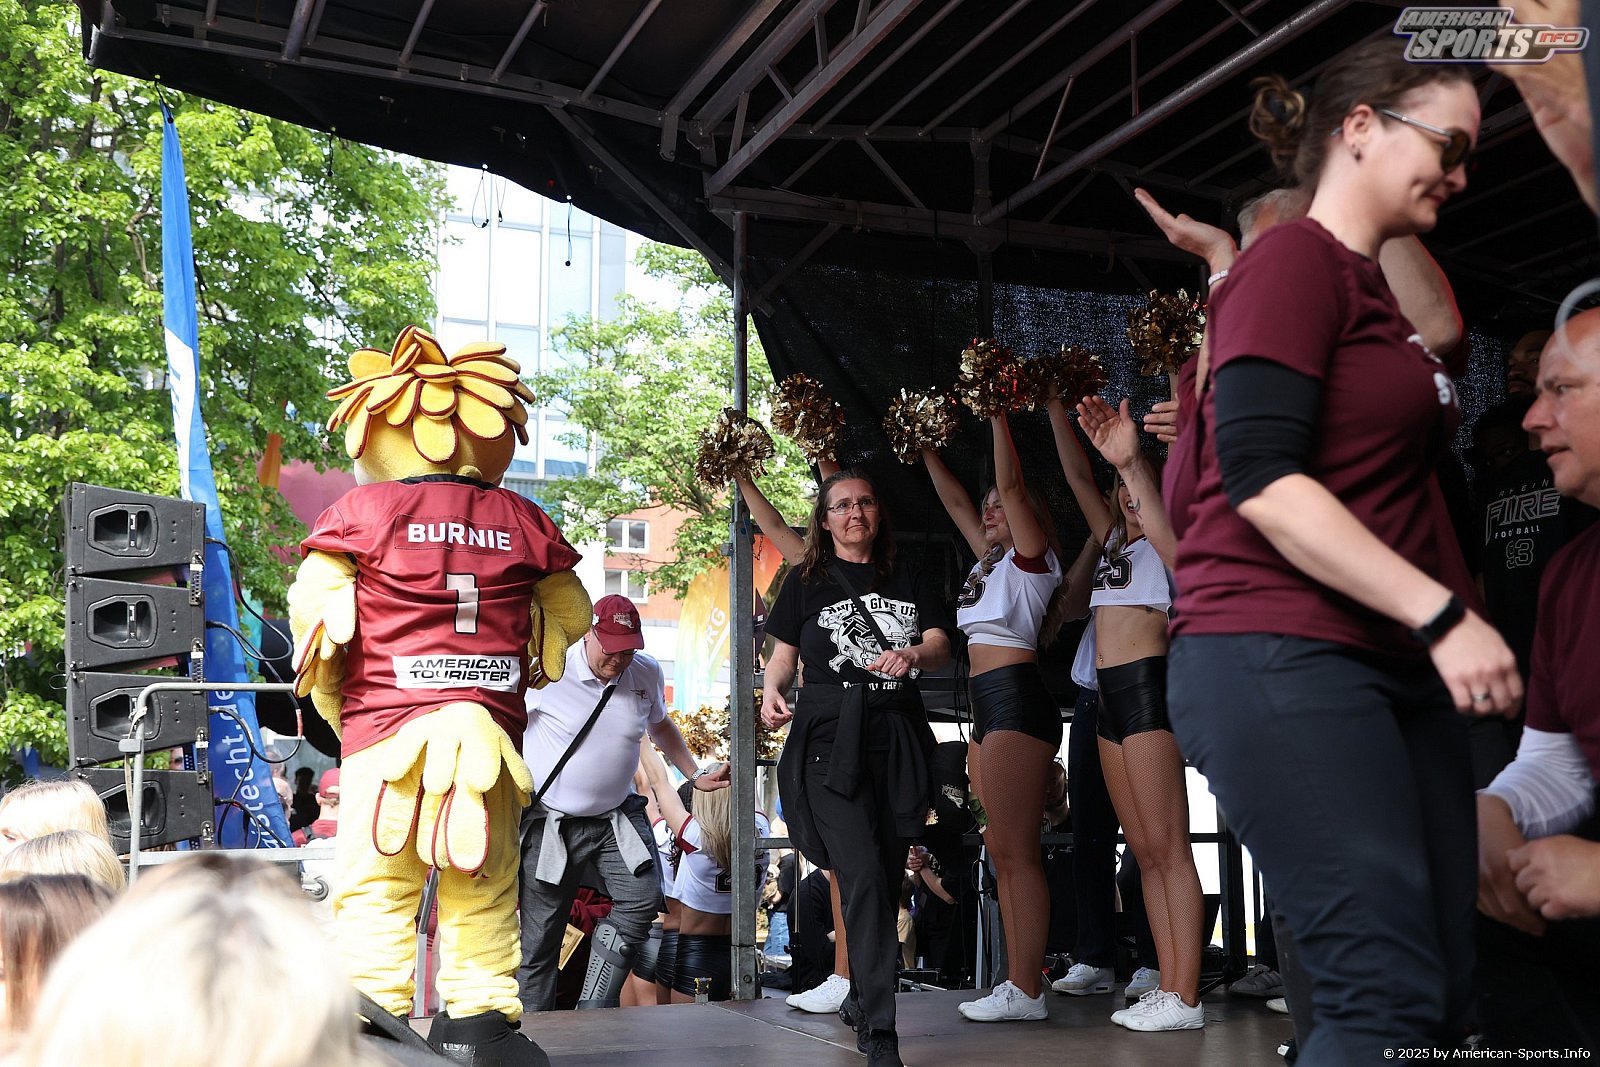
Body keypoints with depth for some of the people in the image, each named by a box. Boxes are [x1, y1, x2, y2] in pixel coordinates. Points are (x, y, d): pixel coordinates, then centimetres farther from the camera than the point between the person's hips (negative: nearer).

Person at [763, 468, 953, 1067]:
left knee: (888, 875, 6)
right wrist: (772, 691, -10)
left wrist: (912, 654, -15)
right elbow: (784, 653, 12)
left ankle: (861, 995, 27)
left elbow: (941, 643, 8)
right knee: (863, 875, -16)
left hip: (896, 736, 3)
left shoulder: (908, 582, 18)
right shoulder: (807, 582, 12)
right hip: (830, 733, -3)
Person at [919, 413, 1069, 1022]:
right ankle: (1019, 981, 10)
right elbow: (956, 500, 29)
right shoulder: (992, 560, 22)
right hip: (987, 707, 9)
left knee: (1016, 852, -11)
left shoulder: (1032, 556, 0)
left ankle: (1026, 991, -9)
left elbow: (1012, 485, -12)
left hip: (1016, 699, -9)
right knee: (1002, 854, 7)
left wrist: (997, 414, -12)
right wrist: (924, 447, 28)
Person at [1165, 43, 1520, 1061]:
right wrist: (1444, 614, -19)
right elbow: (1260, 476, -18)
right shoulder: (1295, 259, -5)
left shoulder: (1375, 286, 23)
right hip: (1283, 659, -9)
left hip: (1395, 668, 10)